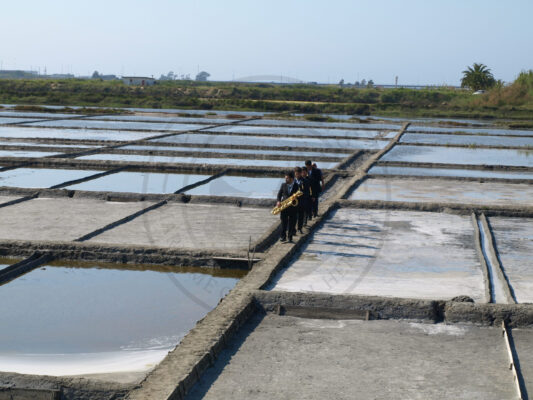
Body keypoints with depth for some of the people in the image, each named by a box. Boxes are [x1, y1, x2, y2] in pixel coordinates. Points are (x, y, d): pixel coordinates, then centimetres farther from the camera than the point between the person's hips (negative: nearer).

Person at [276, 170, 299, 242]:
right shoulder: (283, 185, 6)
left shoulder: (297, 186, -2)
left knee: (292, 223, 4)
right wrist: (279, 201, -8)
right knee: (284, 222, -1)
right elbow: (279, 194, 9)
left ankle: (290, 236, 13)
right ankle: (283, 236, 2)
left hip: (293, 207, -2)